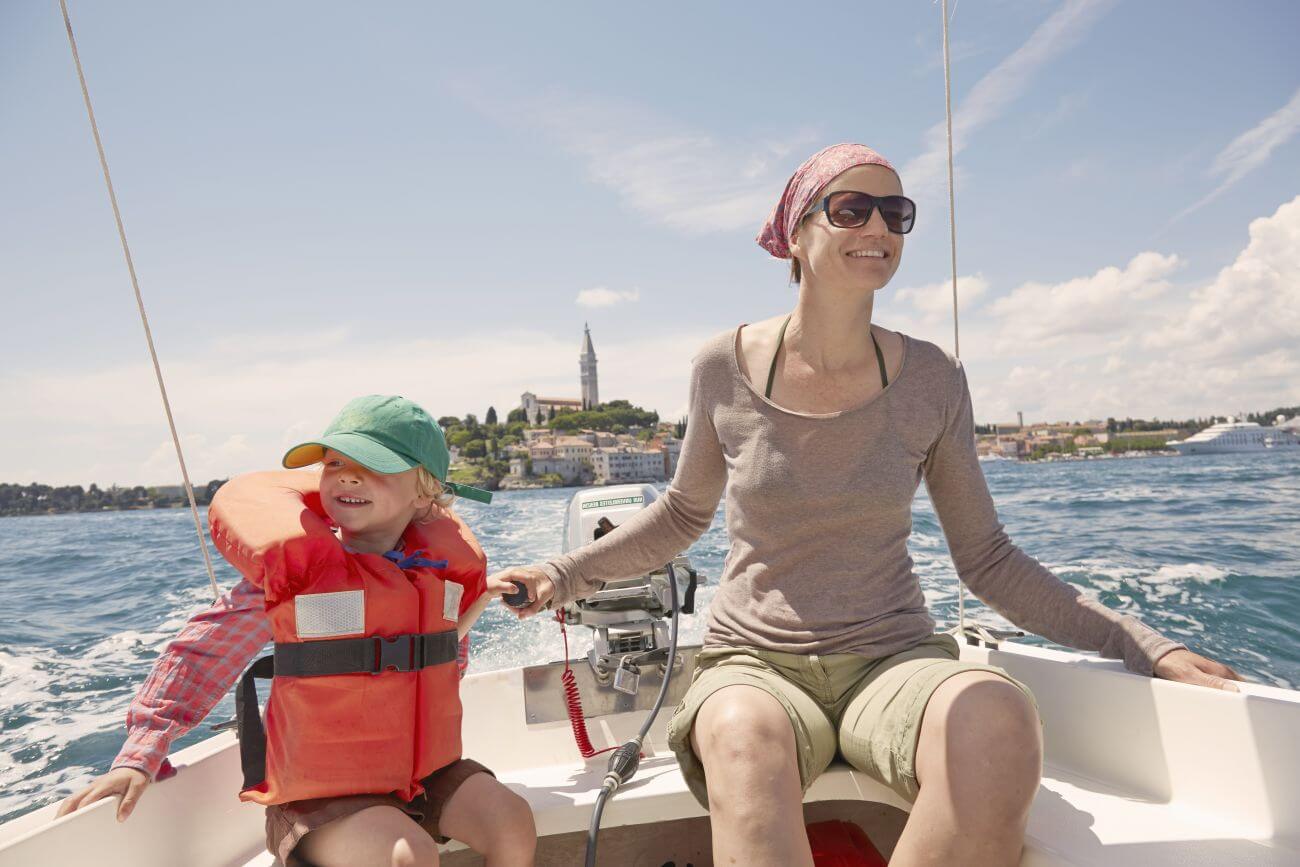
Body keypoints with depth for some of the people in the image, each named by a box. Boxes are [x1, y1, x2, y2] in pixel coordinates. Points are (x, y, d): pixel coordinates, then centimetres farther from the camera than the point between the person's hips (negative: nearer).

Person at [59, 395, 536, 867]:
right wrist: (139, 757, -6)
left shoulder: (445, 564, -3)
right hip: (319, 792, -4)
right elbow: (204, 652, -6)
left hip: (428, 770, 4)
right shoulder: (293, 567, -15)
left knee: (511, 820, -12)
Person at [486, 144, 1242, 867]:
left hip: (892, 656, 2)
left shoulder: (930, 379, -1)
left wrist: (1145, 646, -2)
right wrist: (567, 573, 6)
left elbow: (985, 556, 6)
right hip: (754, 662, -1)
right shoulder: (725, 368, -3)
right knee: (745, 739, -38)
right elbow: (685, 514, 12)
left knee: (997, 719, -33)